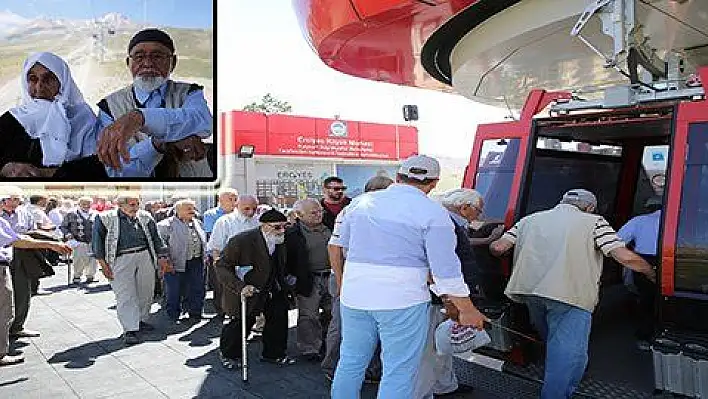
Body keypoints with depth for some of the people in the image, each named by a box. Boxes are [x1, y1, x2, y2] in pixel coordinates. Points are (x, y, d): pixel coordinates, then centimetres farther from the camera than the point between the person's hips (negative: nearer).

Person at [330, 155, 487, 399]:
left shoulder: (362, 202, 7)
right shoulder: (433, 213, -7)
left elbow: (344, 244, 18)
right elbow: (446, 269, -9)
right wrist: (467, 310, 0)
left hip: (353, 296, 5)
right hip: (402, 300, -5)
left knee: (351, 361, 18)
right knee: (399, 372, 6)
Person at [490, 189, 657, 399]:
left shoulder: (530, 219, 21)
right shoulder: (594, 222, 9)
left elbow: (498, 247, 13)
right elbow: (626, 257, -1)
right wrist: (653, 275, 17)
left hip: (528, 288, 6)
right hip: (570, 293, -6)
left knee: (553, 344, 27)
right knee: (569, 353, 1)